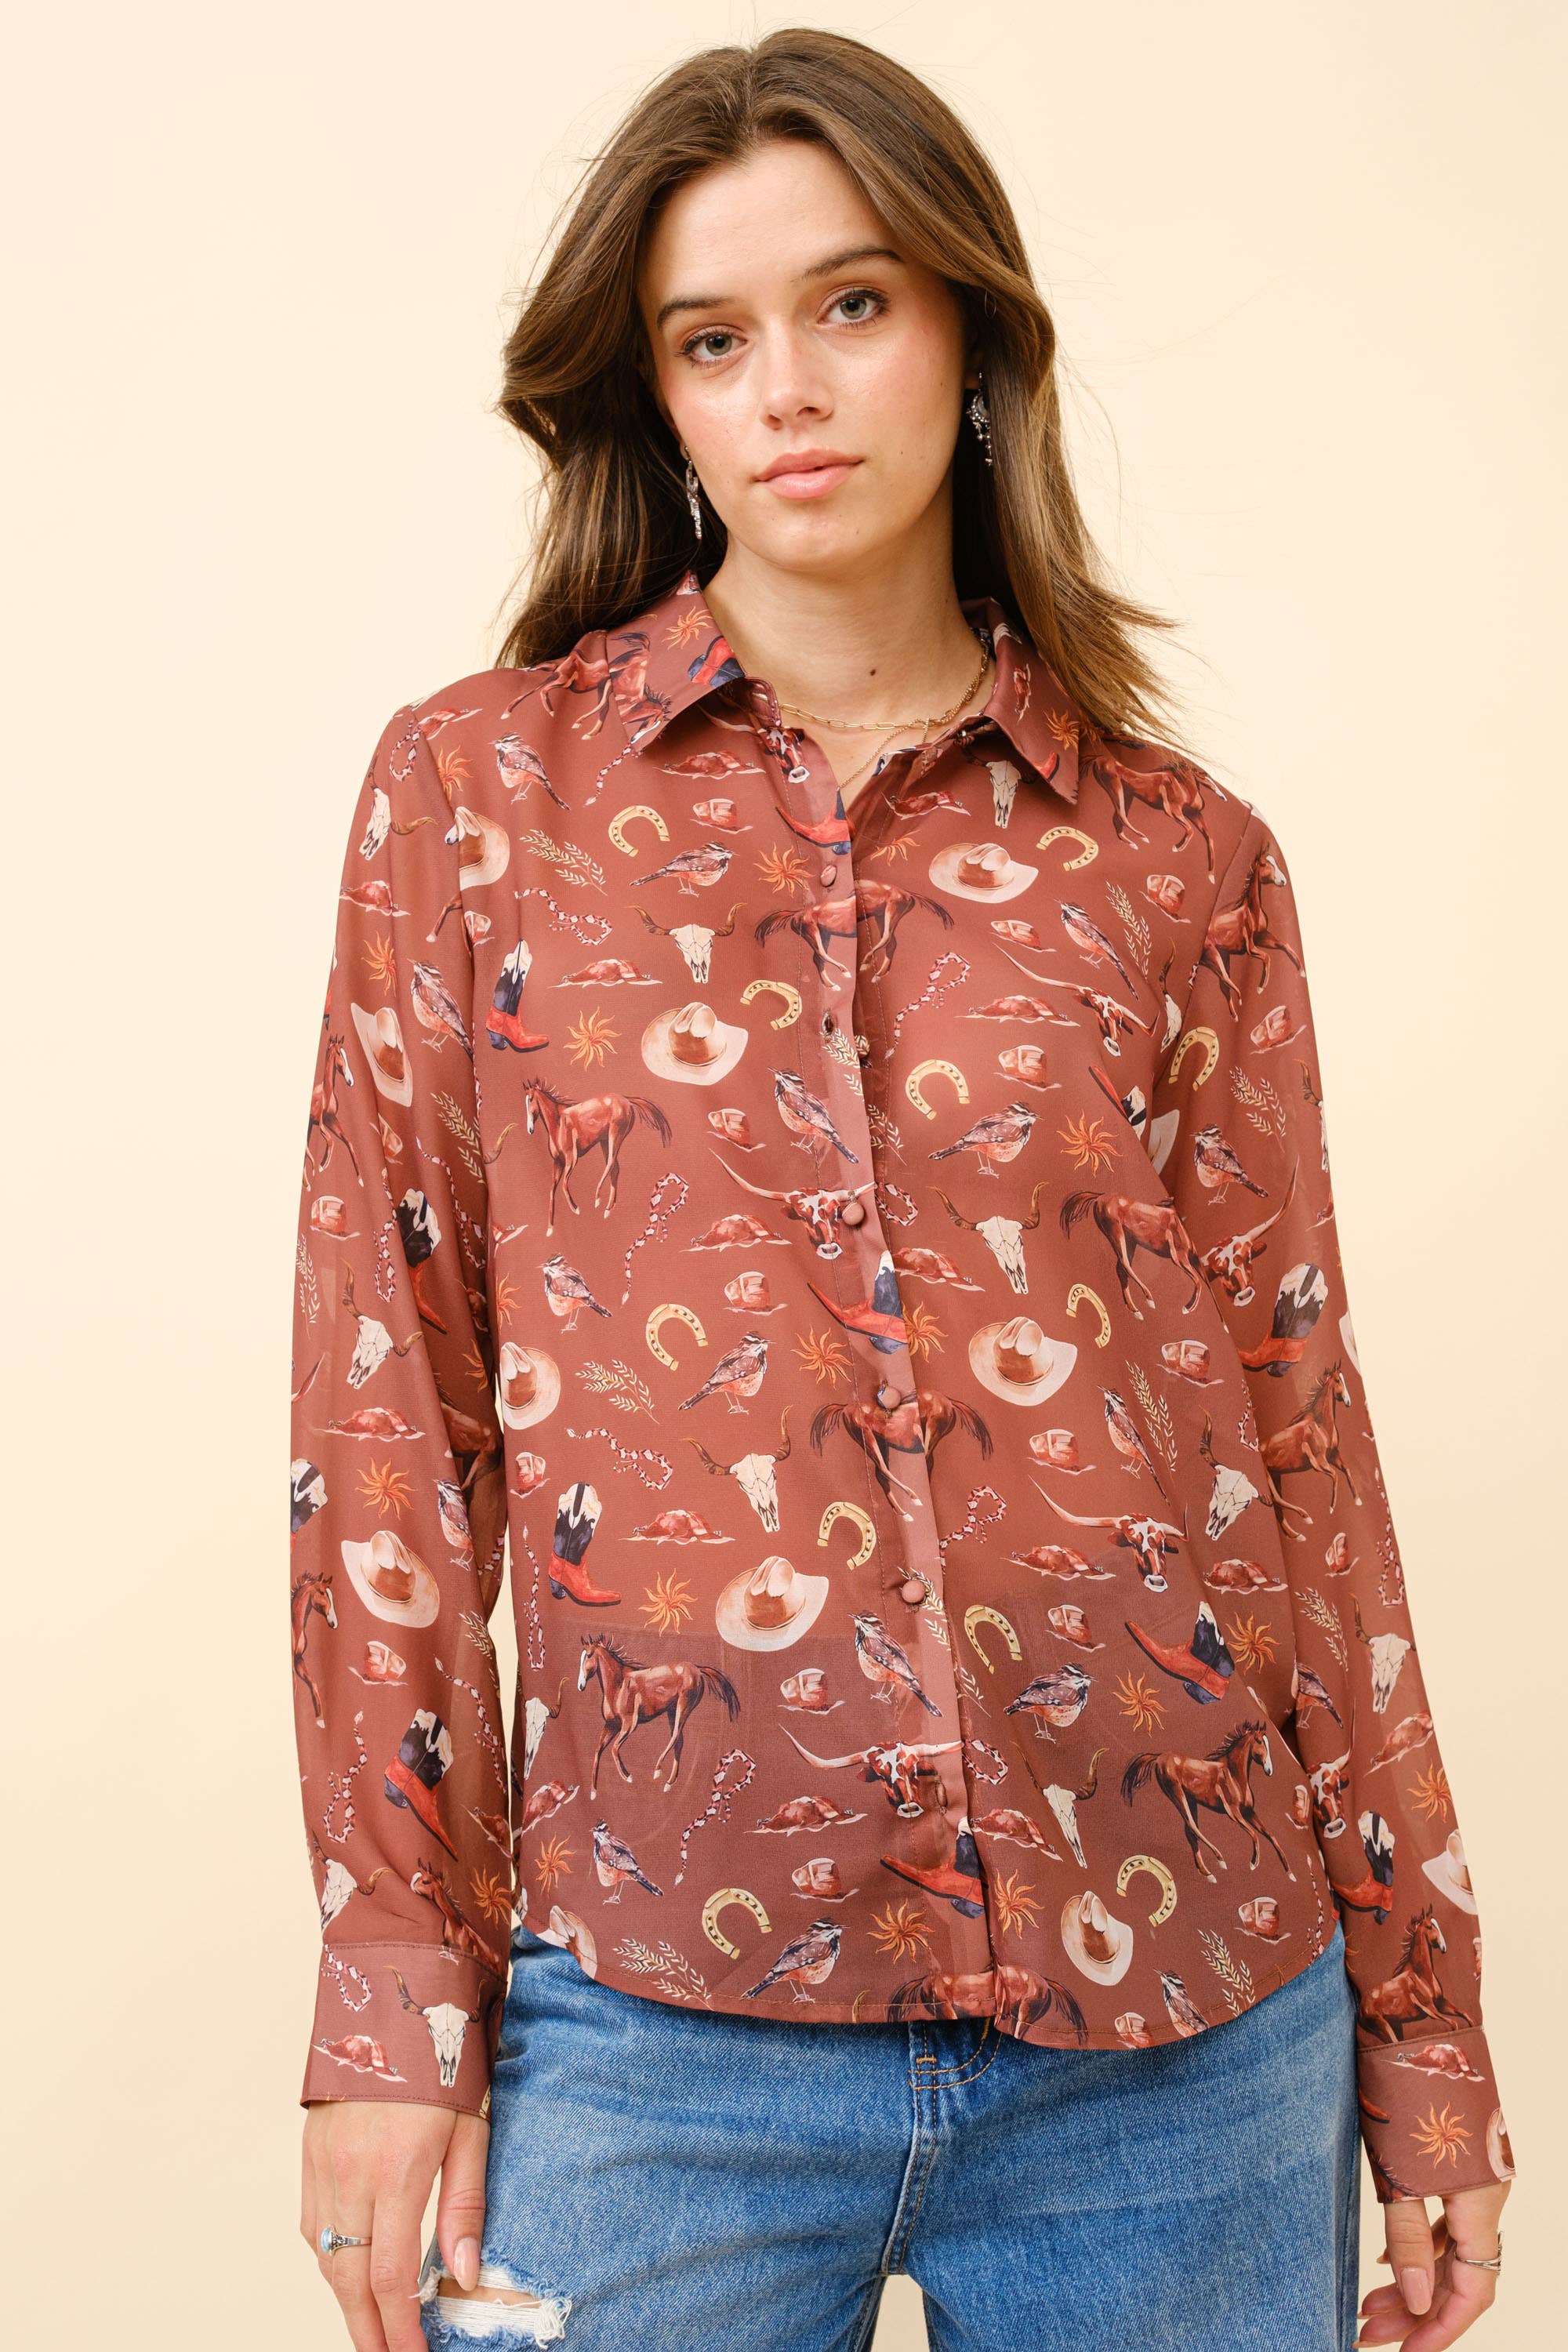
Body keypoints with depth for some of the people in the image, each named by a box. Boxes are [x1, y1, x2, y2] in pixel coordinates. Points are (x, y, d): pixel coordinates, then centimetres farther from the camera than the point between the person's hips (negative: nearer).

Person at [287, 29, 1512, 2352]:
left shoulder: (1182, 862, 4)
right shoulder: (476, 790, 2)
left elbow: (1291, 1426, 6)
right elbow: (386, 1397, 0)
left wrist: (1423, 2024, 8)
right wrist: (394, 1990, -3)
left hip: (1184, 2024, 1)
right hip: (659, 2019, -1)